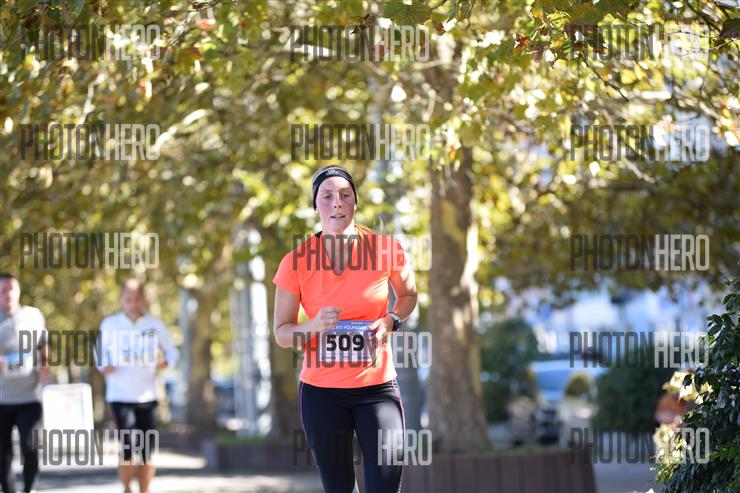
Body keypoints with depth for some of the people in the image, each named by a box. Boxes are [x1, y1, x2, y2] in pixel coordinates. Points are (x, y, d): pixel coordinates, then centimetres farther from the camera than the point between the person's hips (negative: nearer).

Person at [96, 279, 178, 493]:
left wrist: (166, 362, -8)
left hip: (147, 396, 2)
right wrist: (103, 366, -5)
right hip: (120, 396, -2)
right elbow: (101, 351, 15)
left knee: (147, 451, 2)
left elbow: (172, 352, 13)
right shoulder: (109, 324, 2)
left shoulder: (155, 325, 4)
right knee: (128, 447, -13)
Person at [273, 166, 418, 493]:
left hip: (377, 387, 0)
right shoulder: (296, 261, -6)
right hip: (321, 392, 0)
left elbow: (408, 296, 14)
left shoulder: (386, 249, -6)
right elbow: (281, 334, 1)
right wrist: (315, 325, -20)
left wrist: (390, 321, -7)